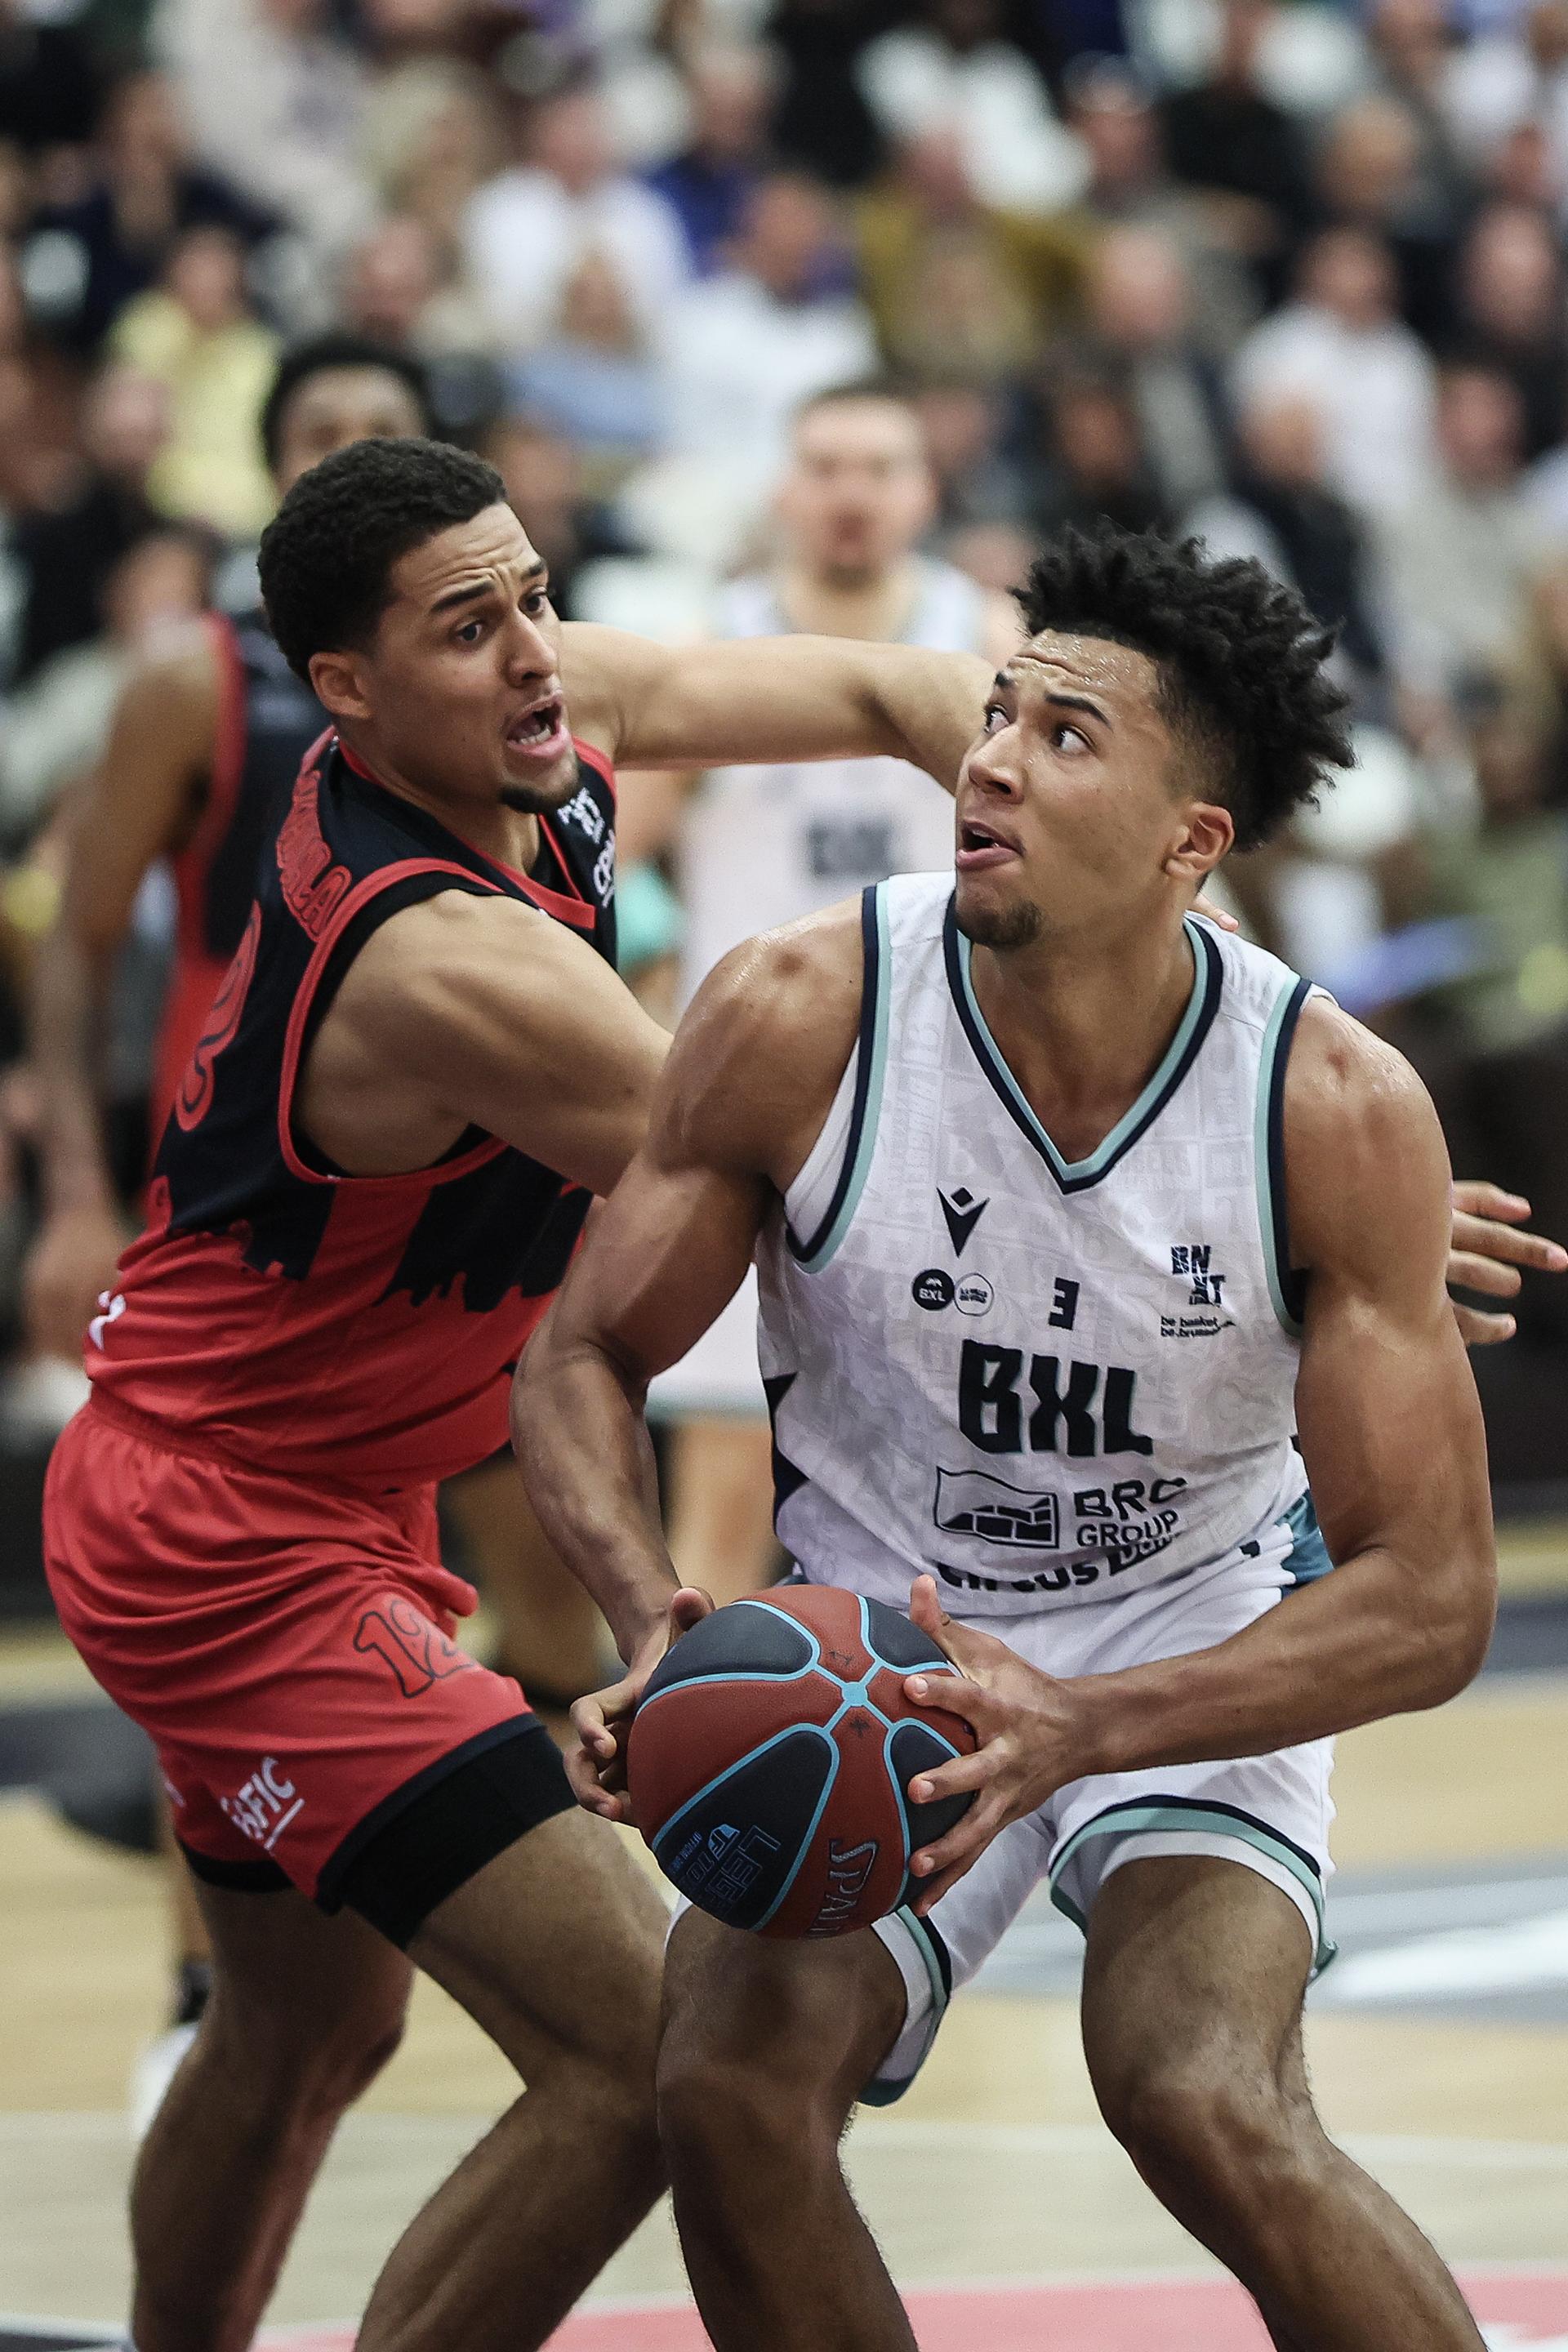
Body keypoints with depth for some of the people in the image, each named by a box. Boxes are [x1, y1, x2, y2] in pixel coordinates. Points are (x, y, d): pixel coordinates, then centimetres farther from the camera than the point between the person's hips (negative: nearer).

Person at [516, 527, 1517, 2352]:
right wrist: (662, 1629, -27)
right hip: (874, 1646, 2)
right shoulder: (800, 1017, -19)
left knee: (1207, 2105, -28)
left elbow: (1429, 1597, -18)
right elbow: (583, 1360, -6)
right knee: (731, 2092, -22)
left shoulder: (1338, 1106, -21)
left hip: (1202, 1655, -2)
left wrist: (1082, 1724, -34)